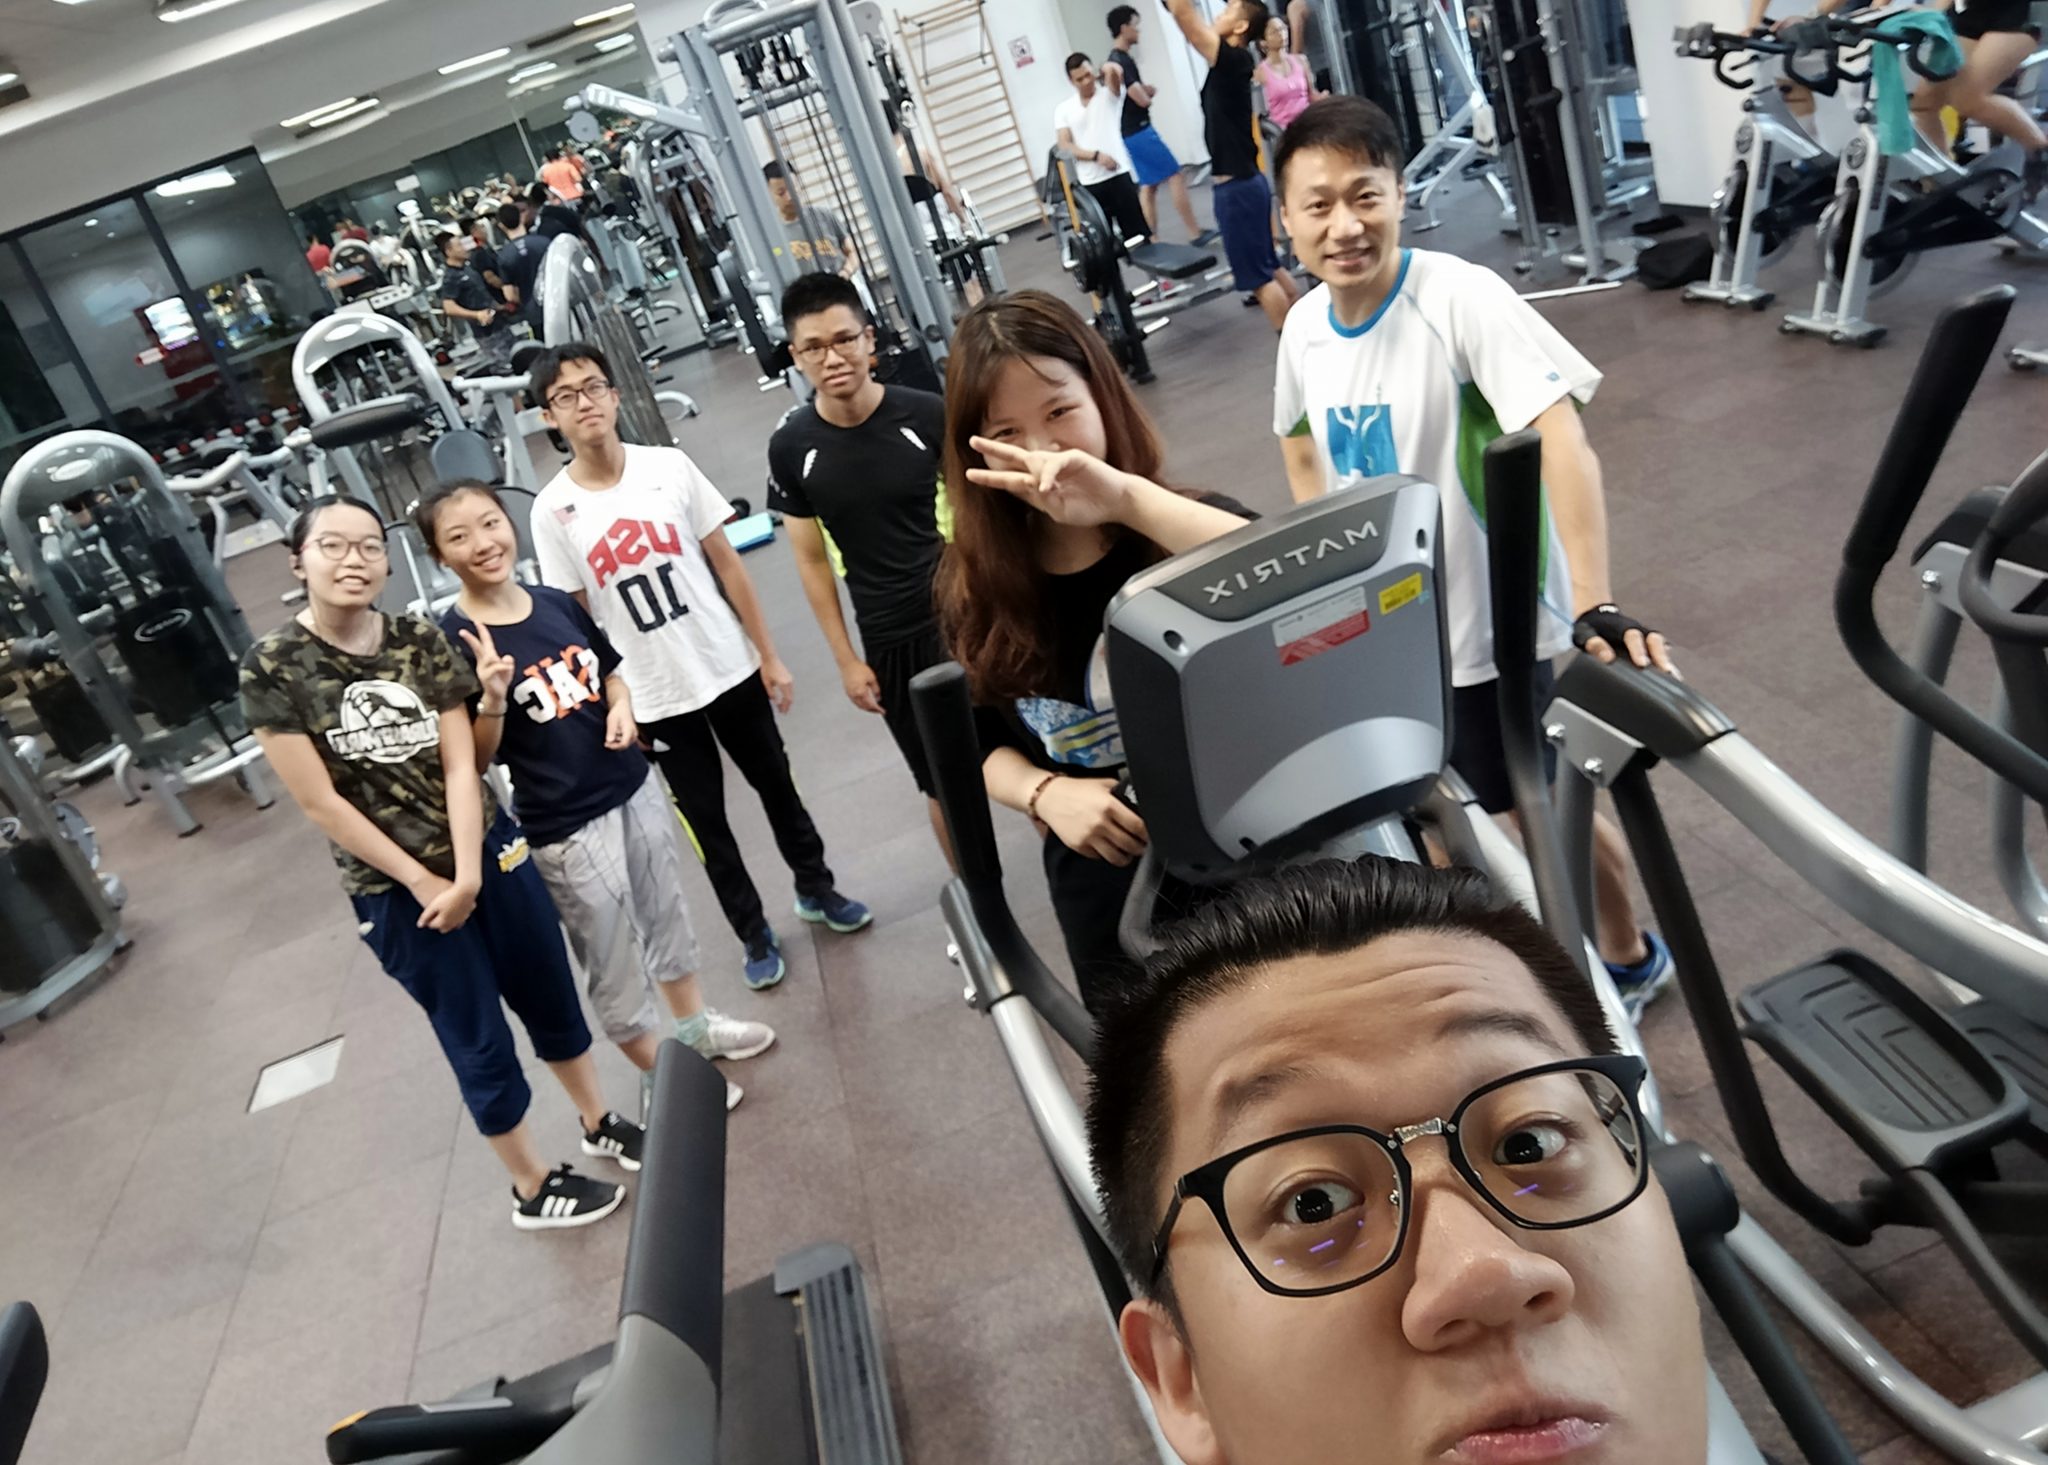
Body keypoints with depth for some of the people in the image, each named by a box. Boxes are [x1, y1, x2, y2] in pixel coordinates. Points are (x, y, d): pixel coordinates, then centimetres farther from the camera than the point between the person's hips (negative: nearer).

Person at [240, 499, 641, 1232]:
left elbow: (459, 763, -8)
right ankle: (534, 1189, 31)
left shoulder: (421, 640, -5)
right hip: (392, 889, -3)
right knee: (479, 1043, 10)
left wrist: (469, 873, -16)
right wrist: (422, 882, -12)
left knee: (551, 997, 17)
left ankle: (601, 1123, 42)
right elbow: (320, 801, -14)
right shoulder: (272, 668, -14)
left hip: (489, 849, 3)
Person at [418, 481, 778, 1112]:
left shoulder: (558, 603, -1)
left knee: (667, 915, 23)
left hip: (634, 788, 6)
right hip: (566, 827, -6)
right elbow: (475, 762, -14)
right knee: (613, 962, 11)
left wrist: (621, 708, -6)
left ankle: (696, 1025, 46)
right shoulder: (454, 642, -17)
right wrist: (492, 698, -31)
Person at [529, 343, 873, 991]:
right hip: (655, 699, -1)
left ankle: (817, 890, 42)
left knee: (777, 786, 18)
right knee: (705, 821, 12)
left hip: (731, 668, 1)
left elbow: (726, 563, -1)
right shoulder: (552, 511, -9)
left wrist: (769, 655, 0)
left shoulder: (670, 466, -7)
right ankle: (755, 935, 32)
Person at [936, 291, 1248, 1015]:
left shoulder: (1191, 533, -12)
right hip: (1109, 888, 3)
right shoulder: (974, 595, -3)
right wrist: (1046, 793, -12)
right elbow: (983, 744, 9)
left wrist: (1128, 498, -35)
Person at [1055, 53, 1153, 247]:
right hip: (1089, 184, 1)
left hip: (1118, 175, -1)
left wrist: (1112, 71, -31)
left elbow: (1116, 79, -15)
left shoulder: (1109, 93, 6)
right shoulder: (1063, 110, 8)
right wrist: (1096, 156, -11)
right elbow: (1065, 146, -2)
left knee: (1137, 233, 0)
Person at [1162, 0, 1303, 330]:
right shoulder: (1230, 61, 10)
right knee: (1269, 267, 17)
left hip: (1238, 187, -10)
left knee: (1258, 277, -4)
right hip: (1245, 182, 10)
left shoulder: (1232, 59, -15)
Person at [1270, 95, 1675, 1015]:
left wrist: (1595, 610, -45)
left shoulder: (1459, 297, -24)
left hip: (1488, 620, -6)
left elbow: (1562, 439, -34)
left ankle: (1630, 959, 40)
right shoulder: (1304, 327, -4)